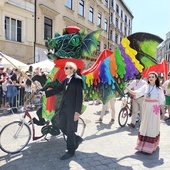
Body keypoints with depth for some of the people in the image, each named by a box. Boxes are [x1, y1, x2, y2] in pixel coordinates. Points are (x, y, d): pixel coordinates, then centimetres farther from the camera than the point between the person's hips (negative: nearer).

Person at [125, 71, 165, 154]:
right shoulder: (145, 87, 2)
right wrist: (127, 89, -14)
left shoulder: (159, 89, -4)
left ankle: (151, 145, 17)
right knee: (145, 124, 11)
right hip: (146, 108, 3)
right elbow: (136, 93, -2)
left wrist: (163, 112, -1)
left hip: (154, 109, -3)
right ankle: (143, 143, 26)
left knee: (153, 126, 3)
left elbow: (161, 101, -2)